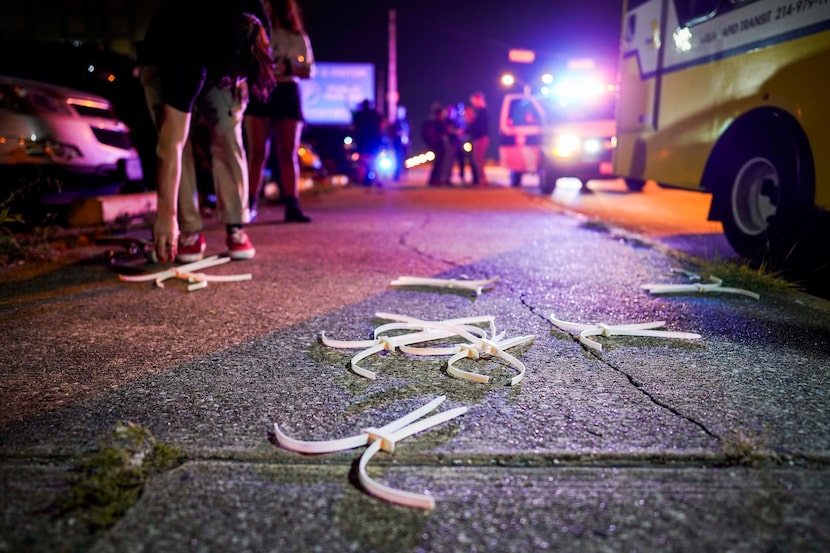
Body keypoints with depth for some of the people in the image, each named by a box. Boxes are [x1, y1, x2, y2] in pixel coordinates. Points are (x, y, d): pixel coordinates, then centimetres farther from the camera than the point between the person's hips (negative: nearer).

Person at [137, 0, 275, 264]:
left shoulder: (251, 25, -34)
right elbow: (171, 145, -44)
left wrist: (237, 76, 0)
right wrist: (166, 215, -44)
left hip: (218, 56, 3)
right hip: (163, 61, -3)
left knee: (228, 135, -13)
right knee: (177, 141, -17)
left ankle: (236, 229, -9)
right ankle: (190, 233, -10)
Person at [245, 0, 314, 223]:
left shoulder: (297, 38, 12)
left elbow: (308, 71, 5)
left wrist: (288, 67, -13)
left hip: (287, 95, 1)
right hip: (258, 94, 0)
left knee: (288, 154, -1)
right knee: (257, 152, -6)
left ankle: (292, 207, -1)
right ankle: (250, 205, -4)